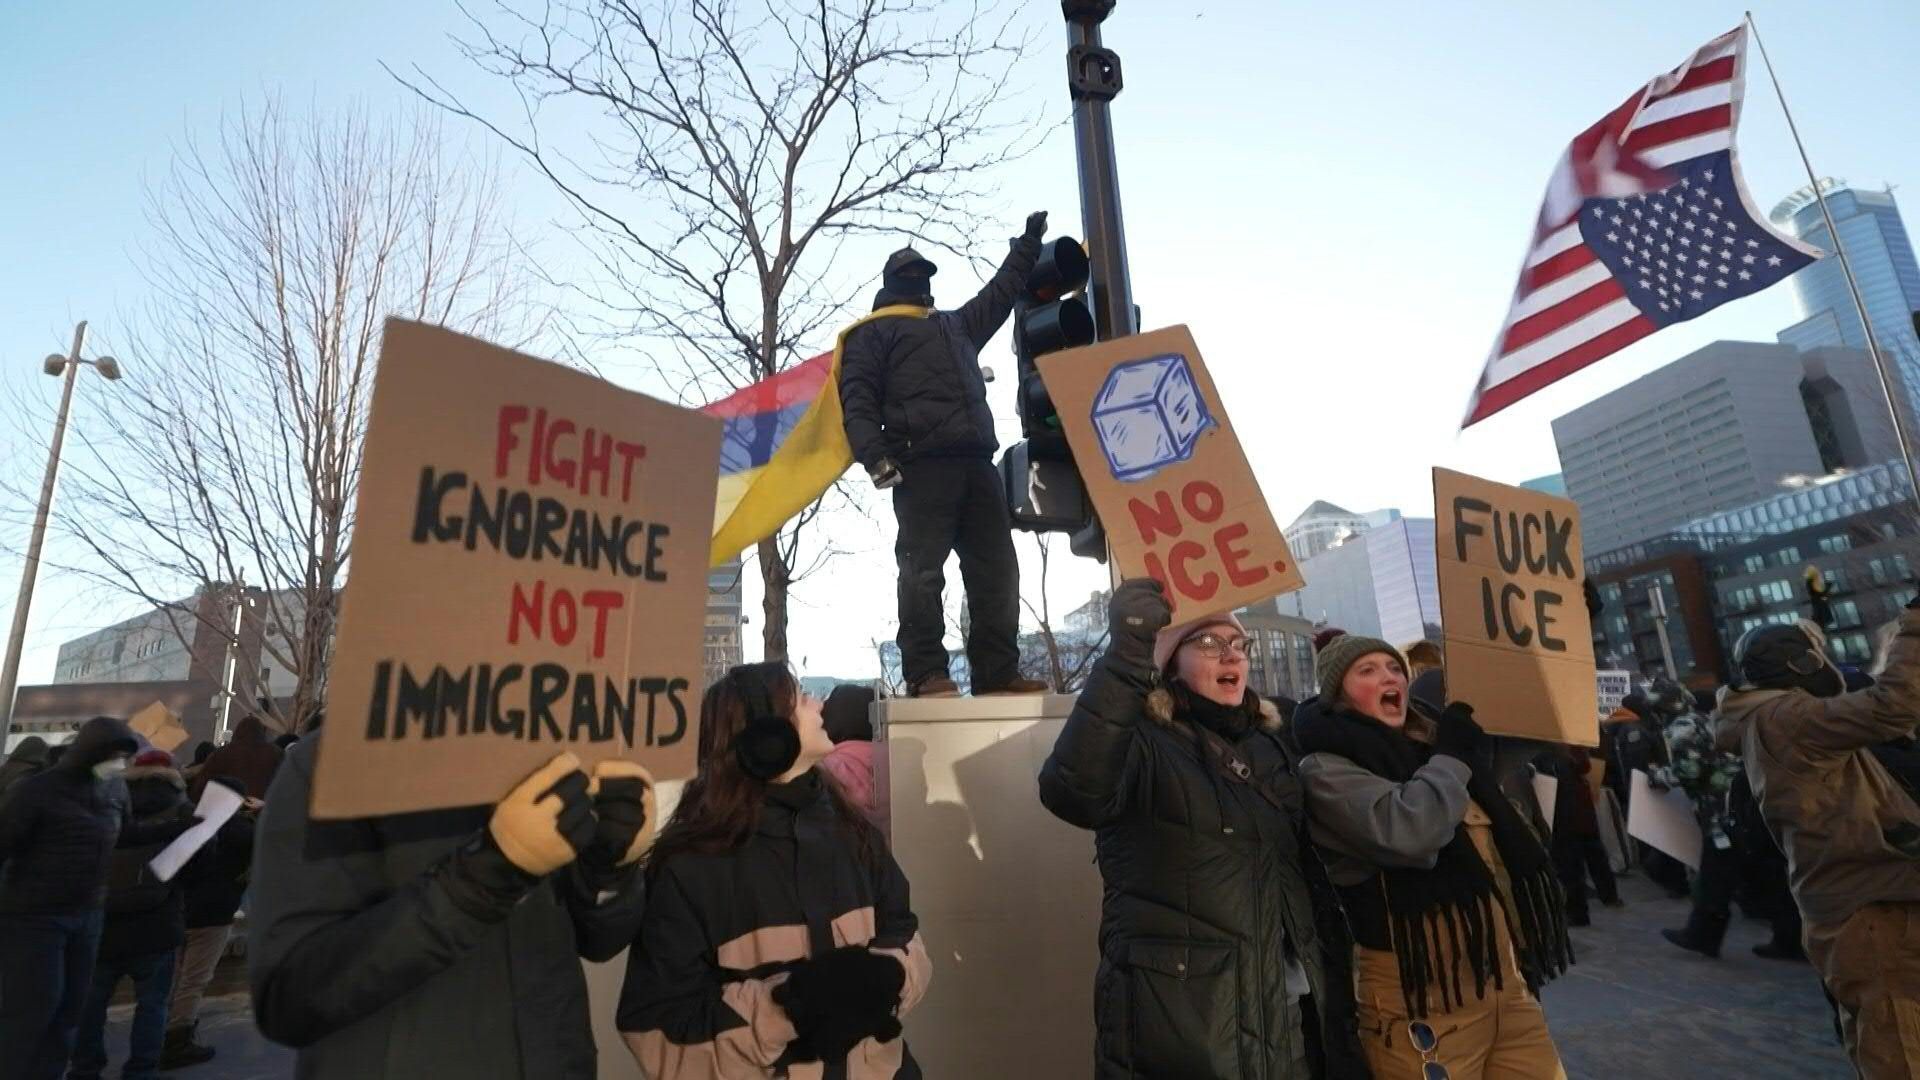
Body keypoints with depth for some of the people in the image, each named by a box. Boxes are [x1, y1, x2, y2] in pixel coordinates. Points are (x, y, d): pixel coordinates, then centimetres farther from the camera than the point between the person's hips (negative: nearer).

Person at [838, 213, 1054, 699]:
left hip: (978, 463, 6)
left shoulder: (959, 324, 34)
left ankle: (998, 674, 2)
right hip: (921, 465, -6)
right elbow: (857, 398, 1)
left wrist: (1028, 243, 53)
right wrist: (875, 456, -14)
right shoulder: (874, 333, 15)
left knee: (997, 573, 0)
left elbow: (1002, 291, 49)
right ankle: (926, 675, -10)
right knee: (922, 573, -11)